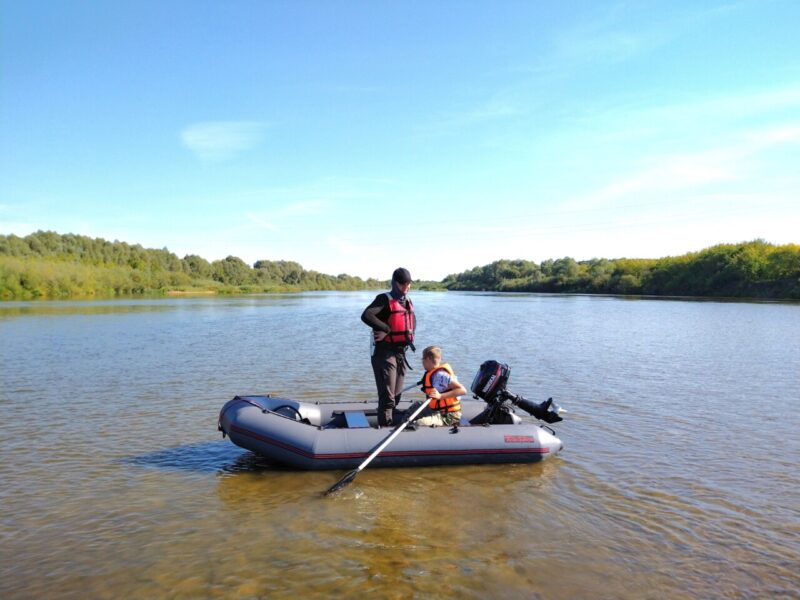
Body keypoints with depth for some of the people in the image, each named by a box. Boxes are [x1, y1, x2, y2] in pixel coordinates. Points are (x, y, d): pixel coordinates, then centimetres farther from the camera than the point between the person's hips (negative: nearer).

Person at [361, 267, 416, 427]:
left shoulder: (408, 301, 14)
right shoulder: (385, 299, -10)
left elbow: (412, 323, 26)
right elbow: (366, 316, -25)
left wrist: (410, 334, 5)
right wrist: (387, 329, -21)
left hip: (401, 353, 8)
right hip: (384, 353, -8)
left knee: (396, 396, 16)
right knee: (387, 397, -11)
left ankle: (389, 423, 30)